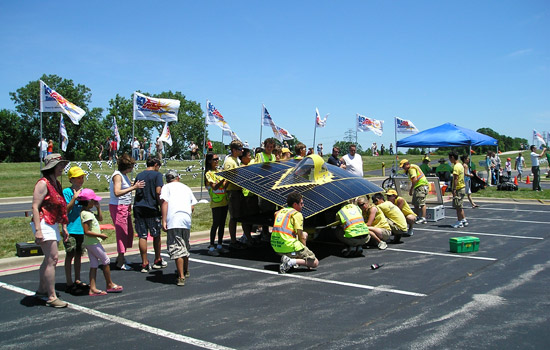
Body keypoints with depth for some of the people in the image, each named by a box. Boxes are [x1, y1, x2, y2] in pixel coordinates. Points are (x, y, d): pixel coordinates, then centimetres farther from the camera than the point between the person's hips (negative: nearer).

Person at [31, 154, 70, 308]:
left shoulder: (57, 184, 16)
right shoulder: (43, 183, -12)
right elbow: (35, 207, -17)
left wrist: (64, 227, 20)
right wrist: (37, 230, -23)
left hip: (53, 225, 9)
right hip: (44, 224, -9)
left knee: (48, 259, 15)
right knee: (52, 259, -10)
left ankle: (41, 291, 29)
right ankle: (51, 297, -5)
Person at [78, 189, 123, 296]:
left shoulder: (89, 212, 11)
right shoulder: (86, 214, -20)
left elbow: (100, 218, 23)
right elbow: (86, 232, -24)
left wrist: (98, 208, 12)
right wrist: (100, 235, -20)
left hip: (91, 243, 10)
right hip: (93, 243, -10)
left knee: (94, 265, 9)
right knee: (106, 261, 3)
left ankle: (93, 288, 10)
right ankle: (109, 284, 15)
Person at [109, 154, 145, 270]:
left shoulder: (124, 175, 14)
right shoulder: (117, 175, -15)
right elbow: (117, 192, -28)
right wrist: (133, 187, -31)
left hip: (125, 207, 9)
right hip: (118, 207, -9)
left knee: (129, 232, 10)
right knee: (122, 232, -6)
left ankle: (120, 257, 22)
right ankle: (120, 262, 2)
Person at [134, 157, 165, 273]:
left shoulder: (139, 175, 13)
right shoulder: (157, 174, -3)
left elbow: (136, 192, 15)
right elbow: (158, 192, -12)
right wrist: (160, 205, -3)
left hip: (138, 207, 4)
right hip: (152, 208, -4)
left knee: (142, 236, 4)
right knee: (156, 235, 12)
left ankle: (144, 264, 7)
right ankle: (157, 261, 22)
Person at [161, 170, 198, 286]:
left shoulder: (166, 187, 10)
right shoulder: (186, 188, 25)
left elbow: (164, 203, -6)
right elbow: (192, 207, 18)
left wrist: (164, 221, -9)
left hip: (173, 221, -5)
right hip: (187, 220, 5)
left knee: (177, 249, -5)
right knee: (185, 247, 22)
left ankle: (181, 277, -8)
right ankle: (186, 271, 39)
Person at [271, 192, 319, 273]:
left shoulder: (279, 212, 18)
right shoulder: (297, 214, -4)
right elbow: (301, 237, -4)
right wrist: (305, 251, 8)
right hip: (288, 247, -8)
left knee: (305, 234, 29)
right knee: (315, 263, 1)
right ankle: (291, 261, -17)